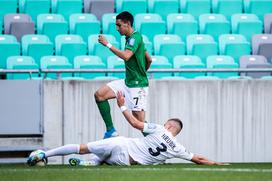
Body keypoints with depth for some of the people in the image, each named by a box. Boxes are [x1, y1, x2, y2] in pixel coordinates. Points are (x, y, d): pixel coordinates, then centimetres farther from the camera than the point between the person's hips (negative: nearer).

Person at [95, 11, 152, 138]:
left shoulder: (135, 37, -15)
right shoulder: (130, 38, 13)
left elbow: (126, 56, -32)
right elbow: (149, 60, 21)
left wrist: (107, 44, -28)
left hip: (137, 85, -10)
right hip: (127, 82, 10)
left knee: (139, 120, -11)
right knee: (99, 94, -1)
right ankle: (110, 130, 0)